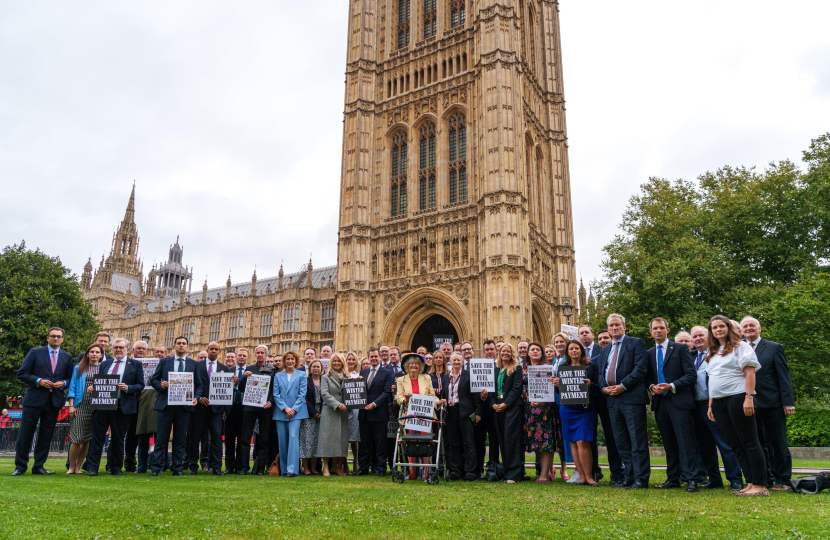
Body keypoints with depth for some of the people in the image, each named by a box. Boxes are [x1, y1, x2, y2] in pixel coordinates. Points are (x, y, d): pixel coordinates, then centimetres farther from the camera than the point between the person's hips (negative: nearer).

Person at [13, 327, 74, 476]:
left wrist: (63, 383, -7)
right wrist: (38, 381, -14)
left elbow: (71, 378, 15)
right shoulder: (35, 353, 4)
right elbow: (21, 374, 0)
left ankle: (39, 466, 16)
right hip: (34, 399, -3)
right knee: (25, 434, 0)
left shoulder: (67, 357, 12)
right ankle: (20, 467, 11)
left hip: (54, 401, 3)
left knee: (46, 436, 7)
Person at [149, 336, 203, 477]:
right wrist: (160, 386, -11)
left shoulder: (194, 364, 10)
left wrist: (196, 398, -8)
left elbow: (199, 385, 9)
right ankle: (155, 468, 8)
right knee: (161, 437, 1)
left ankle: (177, 469, 13)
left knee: (180, 439, 6)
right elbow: (154, 379, 10)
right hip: (166, 404, -1)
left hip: (185, 405, 1)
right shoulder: (164, 362, 10)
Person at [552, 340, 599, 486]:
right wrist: (556, 385, -11)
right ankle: (582, 476, 10)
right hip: (568, 409, 3)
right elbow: (559, 390, 11)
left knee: (582, 442, -10)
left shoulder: (591, 366, 5)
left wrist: (590, 385, -19)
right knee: (573, 443, 3)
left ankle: (588, 476, 0)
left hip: (585, 409, -3)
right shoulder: (562, 367, 11)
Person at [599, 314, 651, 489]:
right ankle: (629, 477, 16)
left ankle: (641, 479, 0)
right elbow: (601, 374, 21)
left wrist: (623, 386, -15)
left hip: (632, 397, -7)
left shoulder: (636, 343, 2)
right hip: (612, 399, 7)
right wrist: (604, 388, 0)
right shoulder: (605, 350, 22)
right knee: (621, 442, 9)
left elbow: (641, 367, -10)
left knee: (637, 440, -5)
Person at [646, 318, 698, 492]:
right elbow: (647, 377, 18)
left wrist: (672, 386, -14)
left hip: (678, 401, -4)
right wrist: (652, 386, -4)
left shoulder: (680, 348, 2)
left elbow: (691, 374, -4)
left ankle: (691, 479, -1)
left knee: (685, 442, -6)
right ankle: (672, 478, 16)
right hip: (659, 402, 5)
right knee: (668, 443, 9)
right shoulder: (649, 353, 16)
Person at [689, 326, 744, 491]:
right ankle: (714, 480, 21)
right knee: (705, 446, 12)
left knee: (725, 444, -4)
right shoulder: (692, 356, 16)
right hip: (697, 407, 7)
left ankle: (736, 480, 5)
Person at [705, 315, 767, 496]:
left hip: (737, 398, -7)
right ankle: (750, 484, 9)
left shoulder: (741, 346, 2)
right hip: (719, 402, 7)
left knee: (749, 442, -6)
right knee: (735, 445, 5)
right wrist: (711, 405, 15)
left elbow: (750, 373, -8)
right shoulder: (713, 353, 20)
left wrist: (749, 397, -19)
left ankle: (760, 486, -4)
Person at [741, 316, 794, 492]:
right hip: (750, 405, 3)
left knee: (778, 443, 4)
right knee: (757, 444, 8)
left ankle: (782, 480, 13)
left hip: (772, 403, -3)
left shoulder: (774, 348, 4)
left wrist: (788, 402, -9)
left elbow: (784, 376, -1)